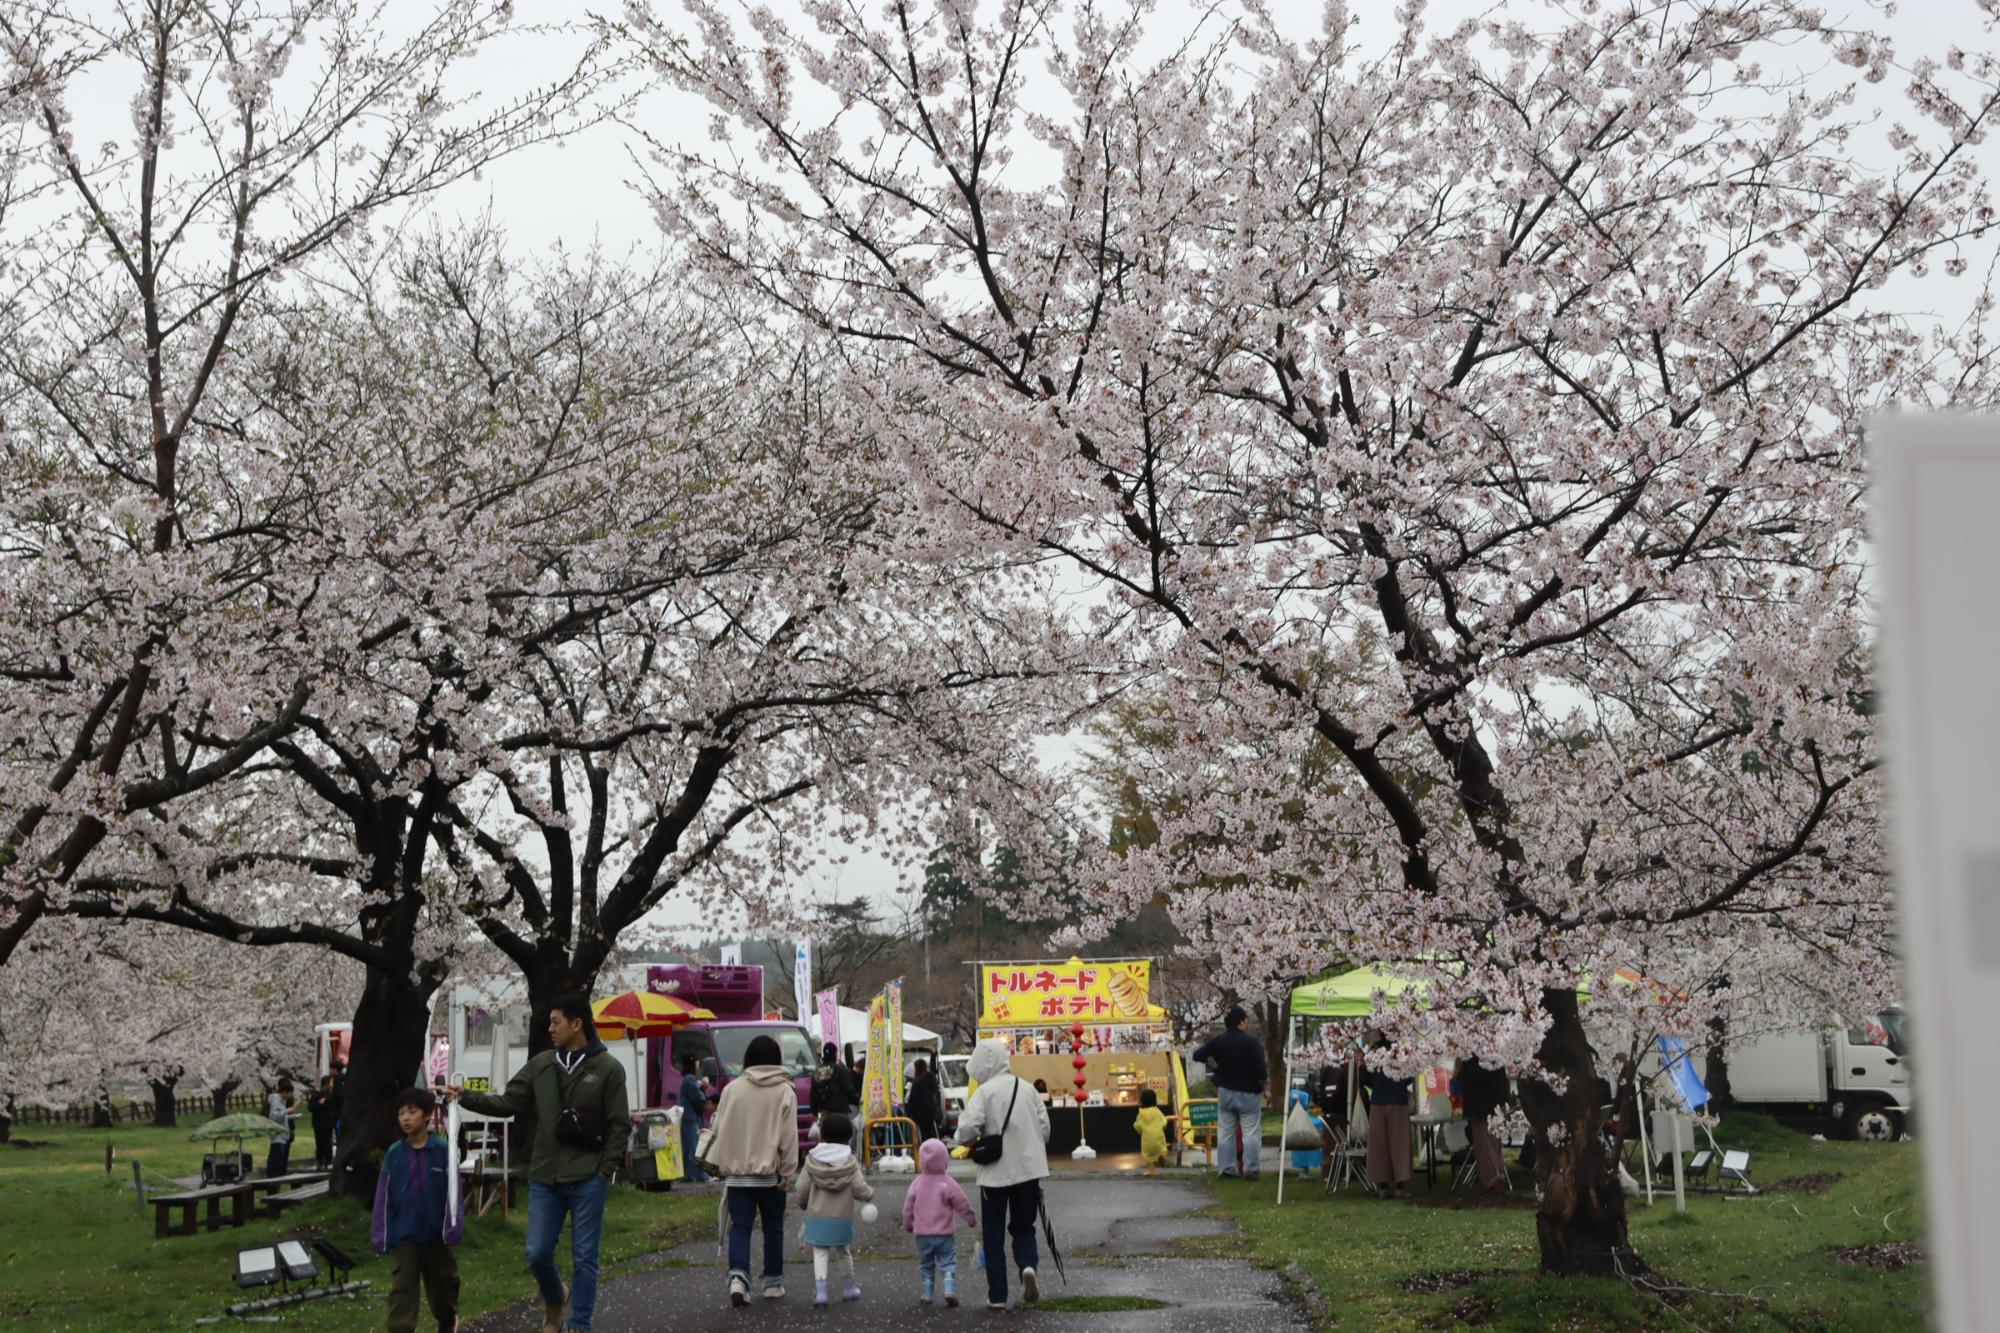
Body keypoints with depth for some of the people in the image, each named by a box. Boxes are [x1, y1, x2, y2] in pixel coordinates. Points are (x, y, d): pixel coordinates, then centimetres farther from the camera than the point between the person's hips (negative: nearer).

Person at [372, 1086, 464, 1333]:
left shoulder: (442, 1150, -9)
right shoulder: (394, 1153, -4)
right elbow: (383, 1197, -1)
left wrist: (453, 1227, -12)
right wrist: (382, 1236, -3)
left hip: (436, 1233, 0)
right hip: (404, 1234, 0)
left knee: (443, 1280, 17)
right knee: (403, 1287, -4)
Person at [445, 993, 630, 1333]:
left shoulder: (608, 1068, -5)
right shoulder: (540, 1065, 6)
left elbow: (619, 1125, -5)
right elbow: (510, 1102, 5)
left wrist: (605, 1170, -10)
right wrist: (466, 1097, -5)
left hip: (588, 1180, -4)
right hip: (544, 1178, 4)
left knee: (584, 1257, 3)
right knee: (537, 1253, 6)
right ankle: (554, 1300, 35)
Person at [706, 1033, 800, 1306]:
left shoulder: (732, 1089, -2)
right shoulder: (785, 1091, -6)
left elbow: (719, 1129, 2)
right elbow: (789, 1137, -8)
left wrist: (721, 1162, 12)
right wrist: (787, 1172, -4)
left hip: (737, 1172, 1)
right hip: (771, 1173, -1)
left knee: (740, 1227, 3)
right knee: (773, 1228, 13)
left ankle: (738, 1276, -16)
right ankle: (772, 1281, 18)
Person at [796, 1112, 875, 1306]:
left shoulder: (812, 1160, -4)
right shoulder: (849, 1163, -6)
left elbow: (802, 1188, -2)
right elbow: (860, 1190, -10)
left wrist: (803, 1204, 18)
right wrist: (870, 1192, 13)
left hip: (817, 1218, 0)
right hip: (842, 1218, 1)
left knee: (820, 1253, 2)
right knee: (844, 1253, 17)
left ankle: (820, 1291, -11)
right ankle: (848, 1288, 29)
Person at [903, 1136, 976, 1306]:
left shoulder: (917, 1183, -1)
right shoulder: (948, 1183, -9)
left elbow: (908, 1208, 6)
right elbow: (963, 1204, -4)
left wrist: (908, 1225, 22)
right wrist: (971, 1218, 13)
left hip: (923, 1234, 2)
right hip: (945, 1234, -2)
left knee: (926, 1265, 17)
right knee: (948, 1263, 2)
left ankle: (928, 1293, 17)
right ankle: (949, 1289, -16)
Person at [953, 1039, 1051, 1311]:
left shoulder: (985, 1092, -11)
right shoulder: (1027, 1088, 4)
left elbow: (967, 1130, -19)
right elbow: (1044, 1127, 6)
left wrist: (971, 1142, 3)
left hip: (996, 1172, -4)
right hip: (1028, 1169, 4)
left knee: (993, 1234, 9)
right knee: (1023, 1226, 17)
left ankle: (997, 1296, 9)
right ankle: (1028, 1266, -11)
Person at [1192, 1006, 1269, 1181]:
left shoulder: (1217, 1041, -2)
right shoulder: (1251, 1042, -14)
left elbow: (1198, 1055, -1)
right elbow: (1260, 1069, -15)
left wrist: (1211, 1061, 17)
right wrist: (1266, 1088, -1)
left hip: (1225, 1093, 4)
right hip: (1248, 1094, -4)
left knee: (1225, 1132, 9)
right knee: (1251, 1132, 2)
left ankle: (1226, 1169, 9)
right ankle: (1250, 1170, -1)